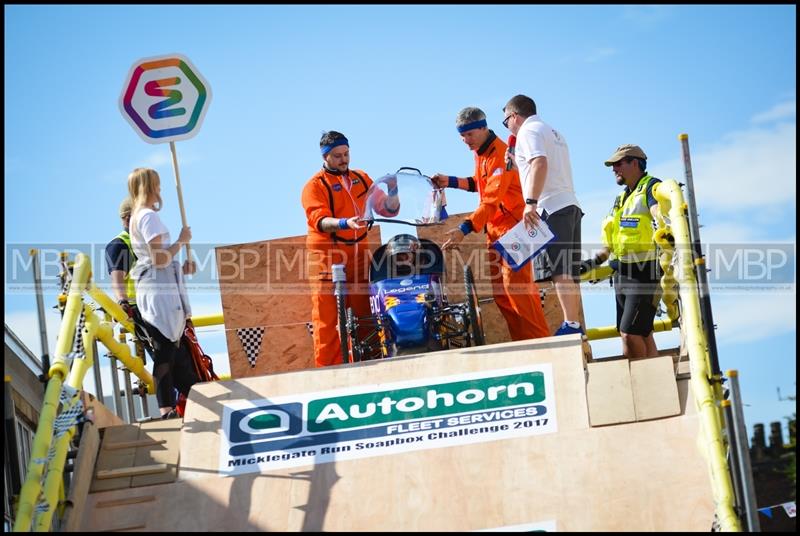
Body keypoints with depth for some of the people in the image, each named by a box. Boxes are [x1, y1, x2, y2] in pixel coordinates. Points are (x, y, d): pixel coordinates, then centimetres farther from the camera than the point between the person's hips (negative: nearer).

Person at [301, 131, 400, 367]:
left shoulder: (361, 179, 15)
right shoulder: (315, 186, -1)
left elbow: (388, 209, 15)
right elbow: (320, 221, -16)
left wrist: (392, 191, -5)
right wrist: (346, 223, -33)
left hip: (358, 255, 5)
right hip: (327, 257, -5)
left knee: (363, 314, 6)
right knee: (327, 319, -8)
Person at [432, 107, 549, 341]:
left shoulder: (500, 154, -19)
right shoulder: (480, 153, 11)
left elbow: (491, 200, -27)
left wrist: (464, 229, -35)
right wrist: (450, 181, 13)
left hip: (512, 225, -10)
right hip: (494, 229, 10)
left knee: (515, 285, -16)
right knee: (500, 290, 7)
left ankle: (539, 341, -15)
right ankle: (522, 341, 10)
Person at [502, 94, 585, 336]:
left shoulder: (528, 130, -1)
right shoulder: (553, 132, 29)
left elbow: (540, 163, -19)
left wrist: (531, 202, -28)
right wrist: (518, 164, 33)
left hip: (552, 207, -10)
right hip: (571, 205, 10)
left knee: (560, 270, -16)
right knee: (569, 272, 7)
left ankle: (571, 325, -23)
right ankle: (576, 325, 6)